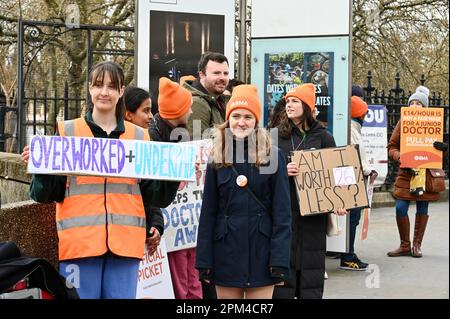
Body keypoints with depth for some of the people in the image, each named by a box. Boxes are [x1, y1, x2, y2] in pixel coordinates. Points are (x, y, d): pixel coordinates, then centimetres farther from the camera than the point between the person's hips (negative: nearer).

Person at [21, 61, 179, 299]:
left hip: (125, 243, 2)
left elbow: (155, 196, 10)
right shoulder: (67, 132, 6)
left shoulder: (139, 137, 12)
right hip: (79, 242, -2)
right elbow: (48, 194, 3)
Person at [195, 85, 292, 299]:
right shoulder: (217, 159, 6)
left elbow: (282, 212, -3)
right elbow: (208, 213, 6)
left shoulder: (272, 156, -1)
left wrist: (279, 259, -11)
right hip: (226, 251, 2)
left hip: (261, 250, -2)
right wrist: (204, 261, 1)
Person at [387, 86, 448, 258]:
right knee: (400, 208, -6)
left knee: (422, 209, 6)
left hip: (427, 172, 0)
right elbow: (391, 147, 7)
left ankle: (417, 245, 19)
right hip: (406, 173, 0)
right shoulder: (402, 123, 4)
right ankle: (405, 246, 10)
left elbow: (442, 153, 9)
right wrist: (400, 157, -13)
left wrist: (443, 148, -15)